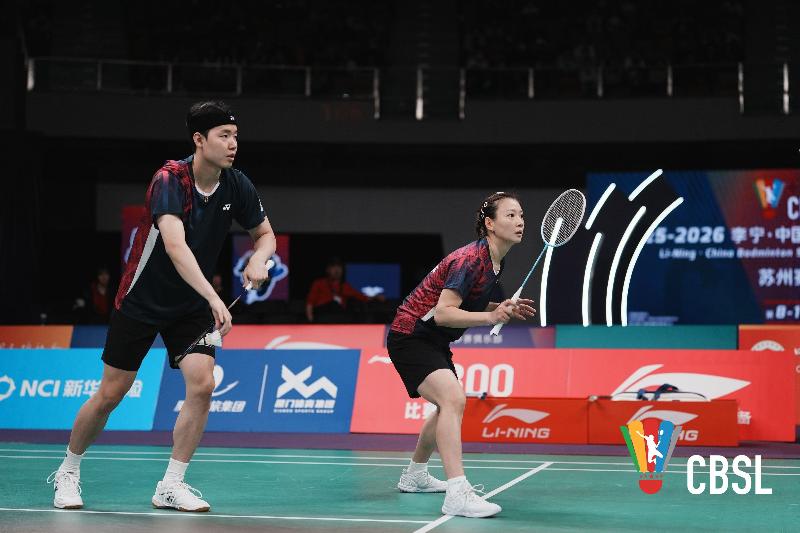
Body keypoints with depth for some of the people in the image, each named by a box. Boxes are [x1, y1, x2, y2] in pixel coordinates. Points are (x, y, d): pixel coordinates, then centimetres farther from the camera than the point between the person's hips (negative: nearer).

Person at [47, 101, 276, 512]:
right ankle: (68, 472, 27)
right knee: (110, 393, 3)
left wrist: (259, 260, -16)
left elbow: (264, 233, 8)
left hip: (190, 307, 4)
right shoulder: (170, 180, -26)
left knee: (202, 384, -15)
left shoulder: (237, 186, -9)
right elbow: (175, 246, -40)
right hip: (140, 301, -4)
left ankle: (171, 486, -4)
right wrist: (214, 298, -51)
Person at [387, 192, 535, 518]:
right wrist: (491, 317, -37)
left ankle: (414, 475, 44)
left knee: (450, 405, 25)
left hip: (434, 341, 11)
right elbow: (443, 313, -30)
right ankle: (457, 494, -35)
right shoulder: (470, 259, -25)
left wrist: (507, 309, 1)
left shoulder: (495, 262, 4)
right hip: (410, 337, -11)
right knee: (453, 399, -28)